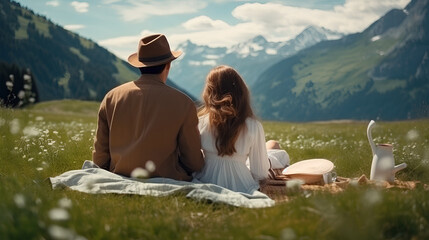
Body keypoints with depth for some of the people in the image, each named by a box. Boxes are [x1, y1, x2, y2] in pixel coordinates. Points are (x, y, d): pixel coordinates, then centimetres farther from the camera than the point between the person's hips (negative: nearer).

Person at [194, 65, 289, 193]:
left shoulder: (200, 122, -16)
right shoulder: (254, 127, -20)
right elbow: (260, 174, -13)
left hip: (206, 183, 3)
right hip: (241, 188, -3)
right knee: (273, 145, 24)